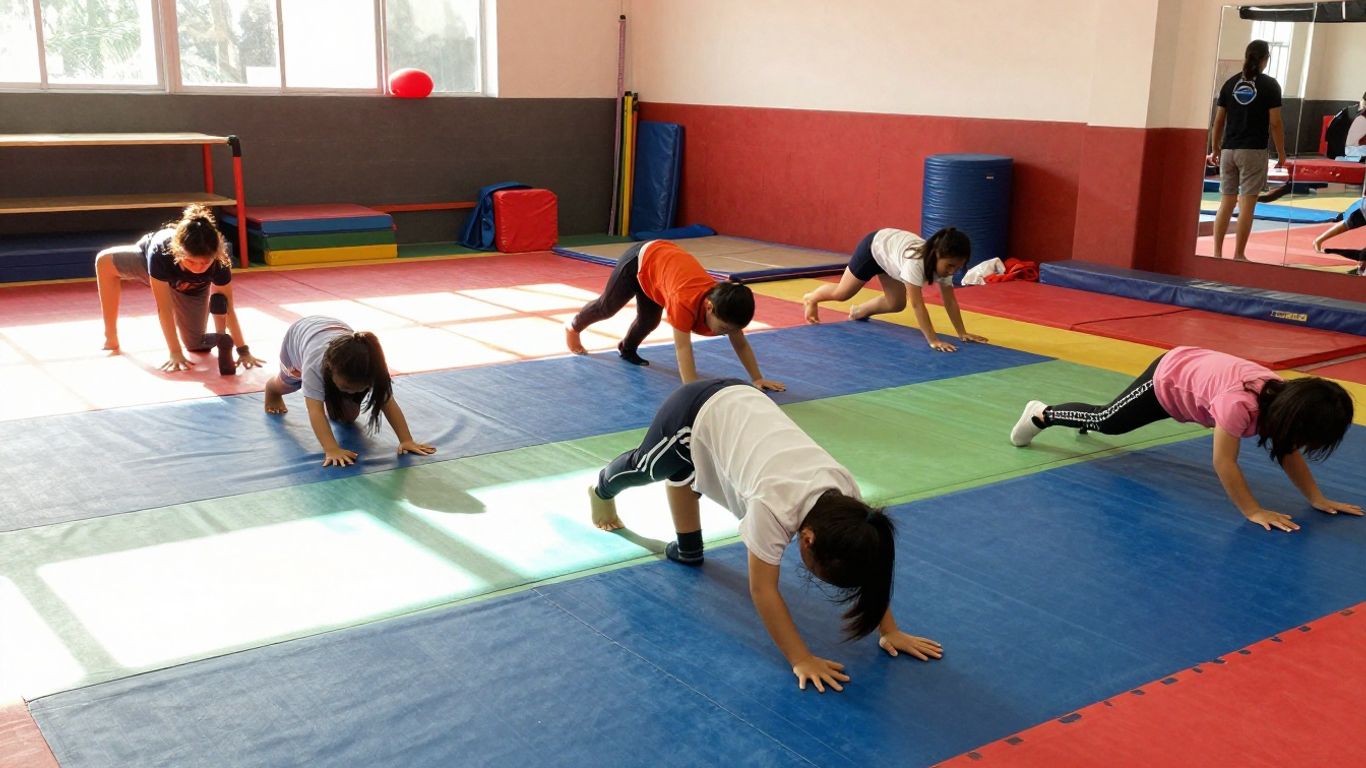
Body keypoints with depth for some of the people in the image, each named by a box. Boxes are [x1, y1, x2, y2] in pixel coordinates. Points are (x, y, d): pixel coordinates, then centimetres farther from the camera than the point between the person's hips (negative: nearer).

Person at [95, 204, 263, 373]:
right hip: (154, 269, 1)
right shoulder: (160, 252, -46)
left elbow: (228, 308, -32)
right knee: (105, 261, -14)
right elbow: (164, 308, -40)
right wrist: (175, 353, -41)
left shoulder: (219, 262, -42)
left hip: (192, 289, 0)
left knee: (196, 345, -9)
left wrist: (244, 350, -32)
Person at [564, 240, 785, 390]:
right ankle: (573, 327, 50)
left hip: (664, 255, 4)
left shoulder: (725, 303, -26)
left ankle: (627, 349, 46)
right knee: (607, 306, 20)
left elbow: (741, 344, -15)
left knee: (649, 321, 14)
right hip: (640, 260, -4)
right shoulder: (686, 302, -44)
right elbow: (683, 349, -48)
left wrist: (757, 378, -16)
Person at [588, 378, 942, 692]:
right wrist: (801, 659, -32)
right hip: (695, 412, -2)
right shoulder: (776, 505, -39)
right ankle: (603, 491, 57)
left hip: (738, 401, 2)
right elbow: (763, 589, -31)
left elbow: (867, 563, -10)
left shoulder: (846, 496, -23)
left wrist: (889, 631, -11)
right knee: (646, 468, 28)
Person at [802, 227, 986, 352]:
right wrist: (933, 340, -50)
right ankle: (811, 298, 44)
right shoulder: (916, 261, -46)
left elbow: (950, 301, -19)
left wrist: (962, 332, -24)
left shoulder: (944, 262, -25)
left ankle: (860, 311, 35)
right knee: (842, 293, 13)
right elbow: (917, 304, -47)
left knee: (896, 305, 7)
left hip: (890, 250, 6)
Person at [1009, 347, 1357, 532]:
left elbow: (1289, 454, -10)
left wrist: (1317, 499, -15)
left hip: (1192, 368, 7)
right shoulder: (1240, 403, -44)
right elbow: (1223, 462, -38)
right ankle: (1041, 415, 34)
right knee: (1106, 422, 12)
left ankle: (1086, 419, 61)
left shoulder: (1284, 398, -21)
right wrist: (1253, 511, -37)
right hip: (1168, 377, -7)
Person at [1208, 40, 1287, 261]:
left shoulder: (1230, 83, 7)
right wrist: (1281, 154, 0)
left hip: (1229, 150, 4)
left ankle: (1217, 253, 9)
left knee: (1226, 203, 10)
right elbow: (1275, 123, -7)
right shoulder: (1269, 85, -4)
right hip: (1253, 151, -4)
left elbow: (1219, 120, 7)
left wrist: (1216, 149, 17)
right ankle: (1238, 256, 0)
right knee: (1246, 205, -1)